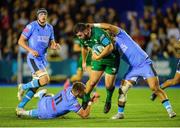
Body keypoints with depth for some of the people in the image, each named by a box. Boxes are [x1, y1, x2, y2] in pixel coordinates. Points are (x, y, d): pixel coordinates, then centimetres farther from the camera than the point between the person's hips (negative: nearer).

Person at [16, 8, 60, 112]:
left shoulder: (50, 28, 9)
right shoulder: (32, 26, -9)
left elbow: (51, 43, 16)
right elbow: (21, 41, -6)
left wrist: (55, 46, -8)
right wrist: (31, 50, -20)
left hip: (43, 58, 7)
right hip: (33, 58, -7)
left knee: (35, 86, 6)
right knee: (45, 80, -23)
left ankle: (20, 107, 16)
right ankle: (23, 87, 0)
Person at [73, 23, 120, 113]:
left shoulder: (99, 33, -32)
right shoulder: (83, 38, -8)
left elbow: (110, 47, -35)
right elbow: (84, 48, 15)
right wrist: (84, 61, 24)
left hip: (111, 58, -5)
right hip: (98, 58, 5)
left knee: (109, 85, -5)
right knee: (92, 81, -5)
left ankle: (108, 100, 24)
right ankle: (85, 99, 17)